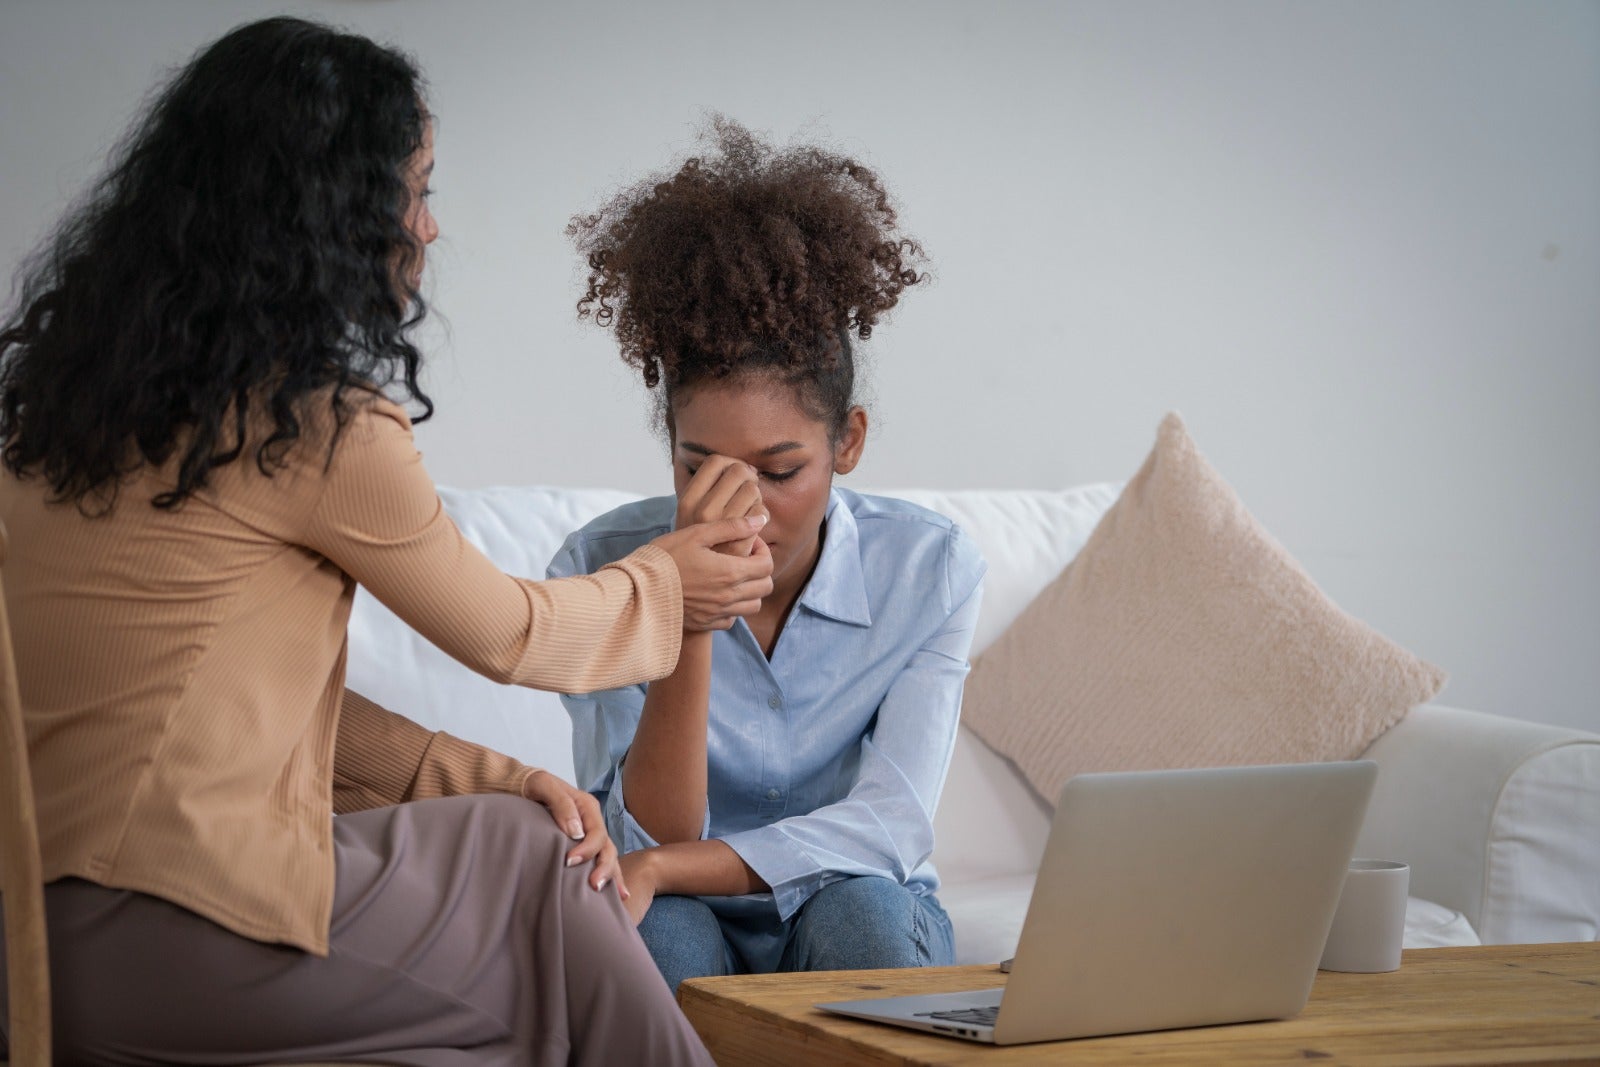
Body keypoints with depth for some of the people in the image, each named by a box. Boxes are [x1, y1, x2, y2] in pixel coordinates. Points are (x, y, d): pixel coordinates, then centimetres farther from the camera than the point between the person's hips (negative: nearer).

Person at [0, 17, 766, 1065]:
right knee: (543, 870, 10)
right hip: (170, 949, -8)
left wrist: (488, 776, 10)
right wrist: (665, 585, 22)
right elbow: (504, 633, 3)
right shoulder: (315, 422, -12)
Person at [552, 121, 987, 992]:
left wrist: (661, 869, -32)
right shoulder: (603, 568, -15)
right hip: (689, 924, -1)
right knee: (658, 932, -36)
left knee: (859, 911, -35)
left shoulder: (928, 567, -13)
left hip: (859, 914, 1)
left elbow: (888, 828, -19)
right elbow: (650, 838, -22)